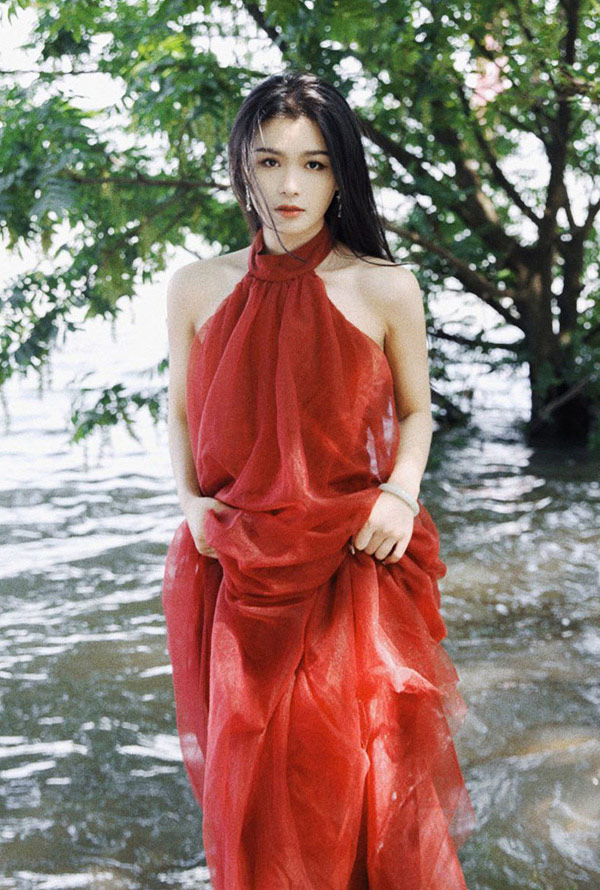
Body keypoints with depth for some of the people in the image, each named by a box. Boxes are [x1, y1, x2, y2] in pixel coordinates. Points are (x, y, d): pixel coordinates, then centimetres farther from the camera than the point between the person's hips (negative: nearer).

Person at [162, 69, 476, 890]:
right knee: (247, 769, 9)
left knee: (367, 771, 0)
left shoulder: (386, 290, -2)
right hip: (239, 566, 2)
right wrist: (192, 502, -1)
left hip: (357, 562, -2)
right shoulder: (197, 289, 3)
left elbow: (414, 412, 9)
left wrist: (401, 492, -8)